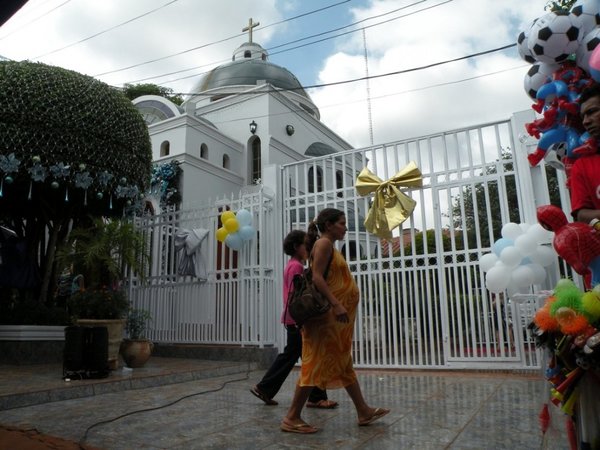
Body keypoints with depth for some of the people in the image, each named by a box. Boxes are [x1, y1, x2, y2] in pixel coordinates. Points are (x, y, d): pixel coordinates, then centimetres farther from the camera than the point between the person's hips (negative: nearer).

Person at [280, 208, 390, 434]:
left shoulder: (330, 246, 20)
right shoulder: (324, 243, -9)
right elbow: (317, 277, -20)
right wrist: (336, 305, -27)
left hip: (336, 315, 11)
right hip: (328, 314, -11)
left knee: (343, 364, 14)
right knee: (318, 365, -7)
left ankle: (364, 411, 23)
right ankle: (292, 417, -1)